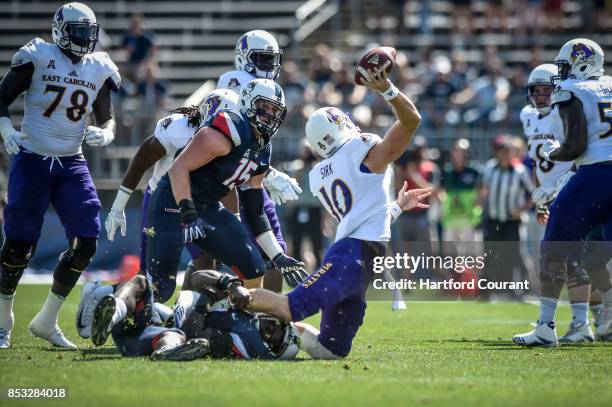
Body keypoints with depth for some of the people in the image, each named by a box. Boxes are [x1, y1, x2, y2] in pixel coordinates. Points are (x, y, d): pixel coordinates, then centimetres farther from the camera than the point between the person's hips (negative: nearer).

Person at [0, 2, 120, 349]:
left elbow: (107, 118, 11)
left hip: (72, 164, 4)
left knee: (86, 242, -5)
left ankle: (47, 321, 11)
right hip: (32, 160, -4)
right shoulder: (37, 57, -7)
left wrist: (104, 134, -12)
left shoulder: (99, 70, 6)